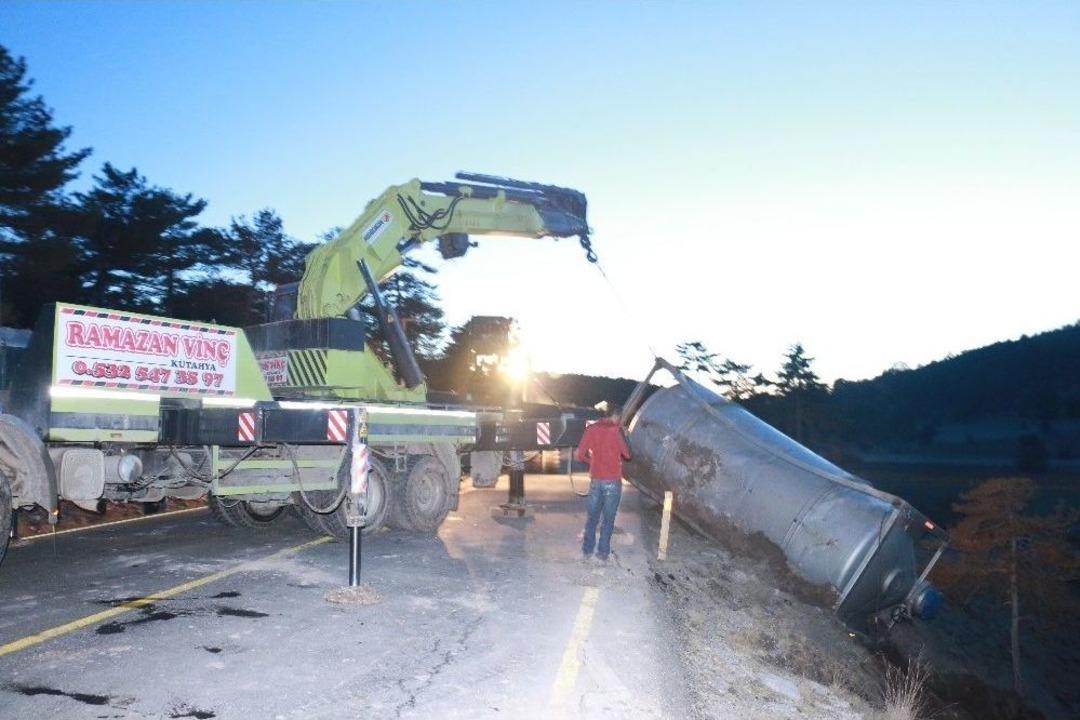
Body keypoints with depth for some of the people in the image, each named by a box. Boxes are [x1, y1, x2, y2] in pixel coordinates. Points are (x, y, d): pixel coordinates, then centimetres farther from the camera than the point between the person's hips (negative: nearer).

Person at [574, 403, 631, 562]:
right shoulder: (615, 430, -9)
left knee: (591, 517, 14)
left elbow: (579, 454, 1)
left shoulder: (591, 428, 3)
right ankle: (603, 553, 10)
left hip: (596, 479, 4)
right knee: (608, 519, 6)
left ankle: (587, 550, 19)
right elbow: (626, 454, -9)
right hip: (612, 481, -3)